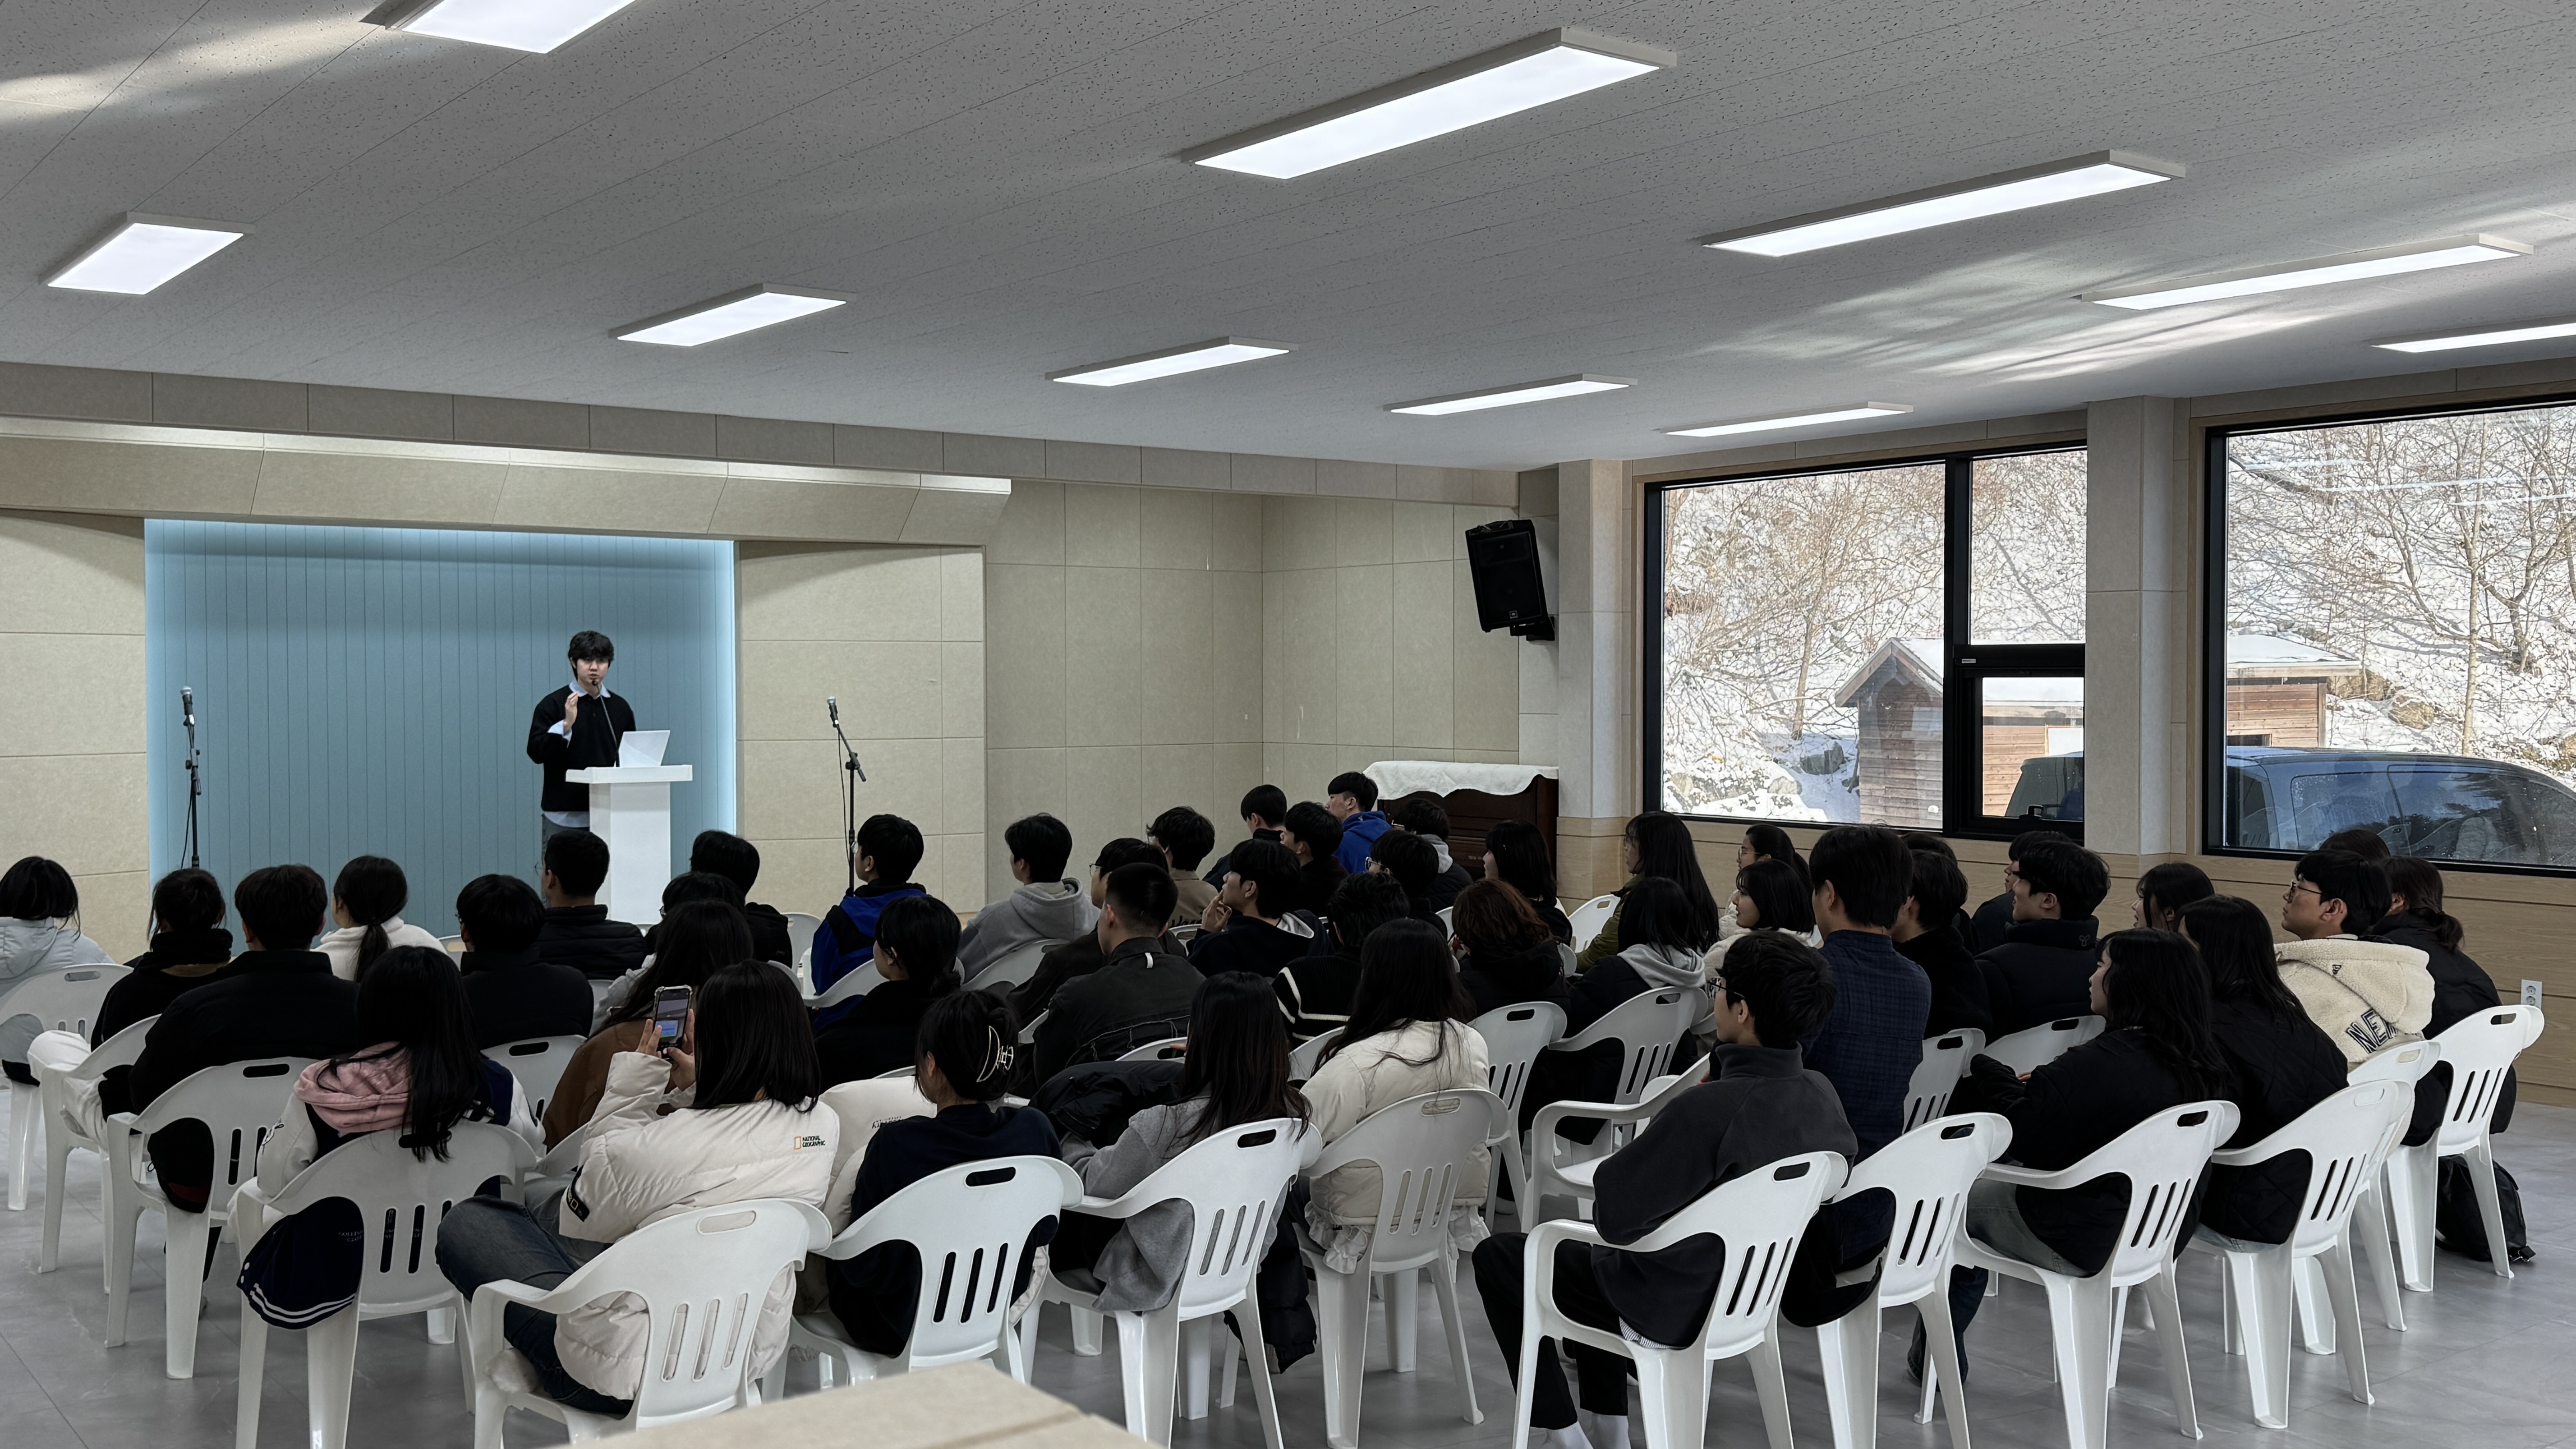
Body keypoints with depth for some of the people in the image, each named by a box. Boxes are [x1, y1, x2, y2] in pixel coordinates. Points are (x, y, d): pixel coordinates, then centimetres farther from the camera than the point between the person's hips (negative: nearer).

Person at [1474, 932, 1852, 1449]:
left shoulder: (1710, 1108, -34)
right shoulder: (1820, 1093, -10)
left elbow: (1613, 1216, -29)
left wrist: (1624, 1155, -8)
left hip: (1680, 1308, -8)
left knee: (1496, 1257, 10)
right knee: (1581, 1253, 33)